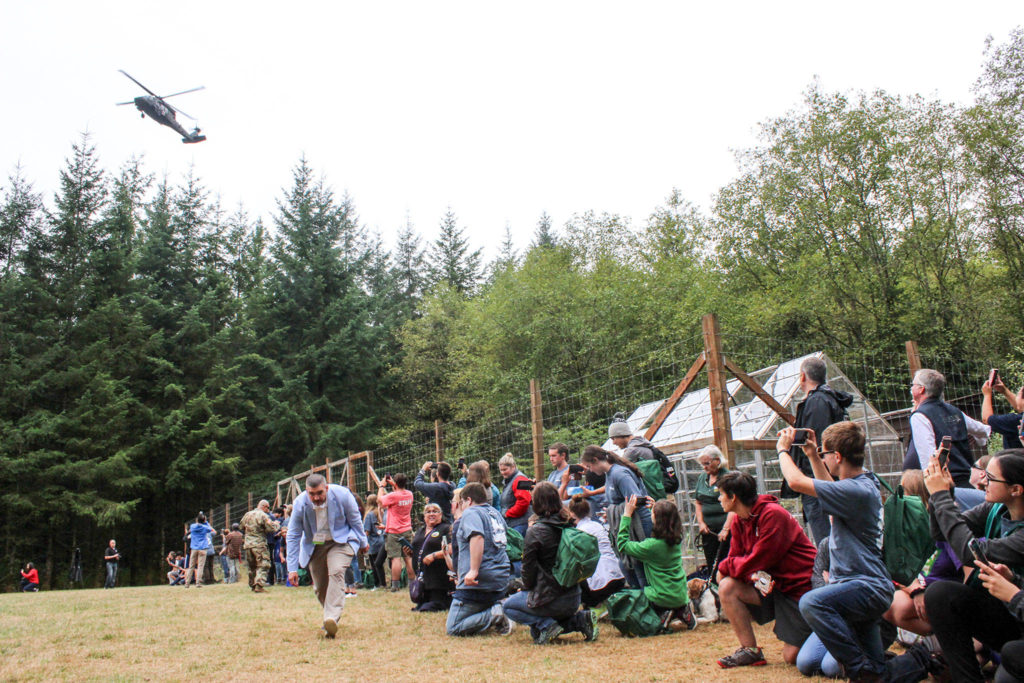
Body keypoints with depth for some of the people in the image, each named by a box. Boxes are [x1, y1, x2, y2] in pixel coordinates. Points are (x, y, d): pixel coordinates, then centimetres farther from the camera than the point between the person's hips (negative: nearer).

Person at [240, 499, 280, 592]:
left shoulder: (247, 515, 12)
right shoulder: (264, 516, -10)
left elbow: (241, 526, 24)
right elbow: (272, 529, -14)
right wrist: (275, 524, 5)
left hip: (247, 544, 7)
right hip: (260, 545, -7)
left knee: (252, 566, 18)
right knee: (263, 565, -6)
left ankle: (252, 585, 23)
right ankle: (259, 585, -18)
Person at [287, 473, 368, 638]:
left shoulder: (342, 495, -23)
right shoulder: (300, 503, -18)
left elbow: (355, 520, -4)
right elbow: (293, 536, -7)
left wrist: (363, 543, 9)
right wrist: (292, 568, -9)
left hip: (340, 541, -3)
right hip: (314, 546, 3)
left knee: (336, 572, -27)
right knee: (319, 587, 5)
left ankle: (332, 618, -34)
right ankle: (330, 615, 29)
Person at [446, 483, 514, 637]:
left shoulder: (470, 513, -7)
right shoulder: (496, 513, 18)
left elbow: (477, 537, -27)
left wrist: (473, 570, -31)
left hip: (478, 582, -9)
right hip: (501, 580, 9)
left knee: (452, 629, -3)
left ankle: (493, 615, -16)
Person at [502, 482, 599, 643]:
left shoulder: (534, 531, -16)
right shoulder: (569, 526, 3)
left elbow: (528, 568, -11)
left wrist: (526, 588, 11)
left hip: (550, 600, -7)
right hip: (574, 598, 7)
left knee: (508, 606, 18)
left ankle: (546, 624, -5)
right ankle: (580, 619, 6)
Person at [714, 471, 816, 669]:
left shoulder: (773, 514, -21)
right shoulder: (739, 520, 4)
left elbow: (757, 561, -22)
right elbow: (736, 557, 2)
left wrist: (724, 568, -9)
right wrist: (752, 574, -20)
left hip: (801, 587, -7)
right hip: (772, 584, 7)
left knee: (792, 657, -9)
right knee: (727, 588, -15)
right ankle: (751, 651, -4)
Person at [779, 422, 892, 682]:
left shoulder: (857, 491, -24)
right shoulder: (865, 482, 7)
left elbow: (796, 481, -24)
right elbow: (833, 488, 30)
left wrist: (783, 448, -7)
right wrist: (812, 456, 24)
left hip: (867, 587, -10)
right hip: (869, 588, 10)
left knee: (812, 602, -32)